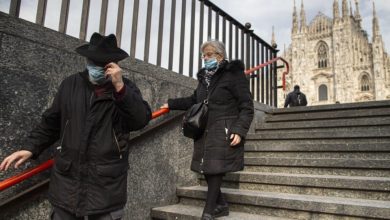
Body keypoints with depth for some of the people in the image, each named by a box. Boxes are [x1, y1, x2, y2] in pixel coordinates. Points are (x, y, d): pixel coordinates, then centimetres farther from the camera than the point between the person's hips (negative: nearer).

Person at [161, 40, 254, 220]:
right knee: (207, 169, 8)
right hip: (205, 132, 7)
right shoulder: (204, 76, 15)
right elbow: (194, 100, 27)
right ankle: (221, 205, 26)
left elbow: (246, 106, -9)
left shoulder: (233, 74, -6)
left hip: (224, 132, -7)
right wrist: (171, 104, 24)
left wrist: (239, 130, -19)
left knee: (216, 169, -5)